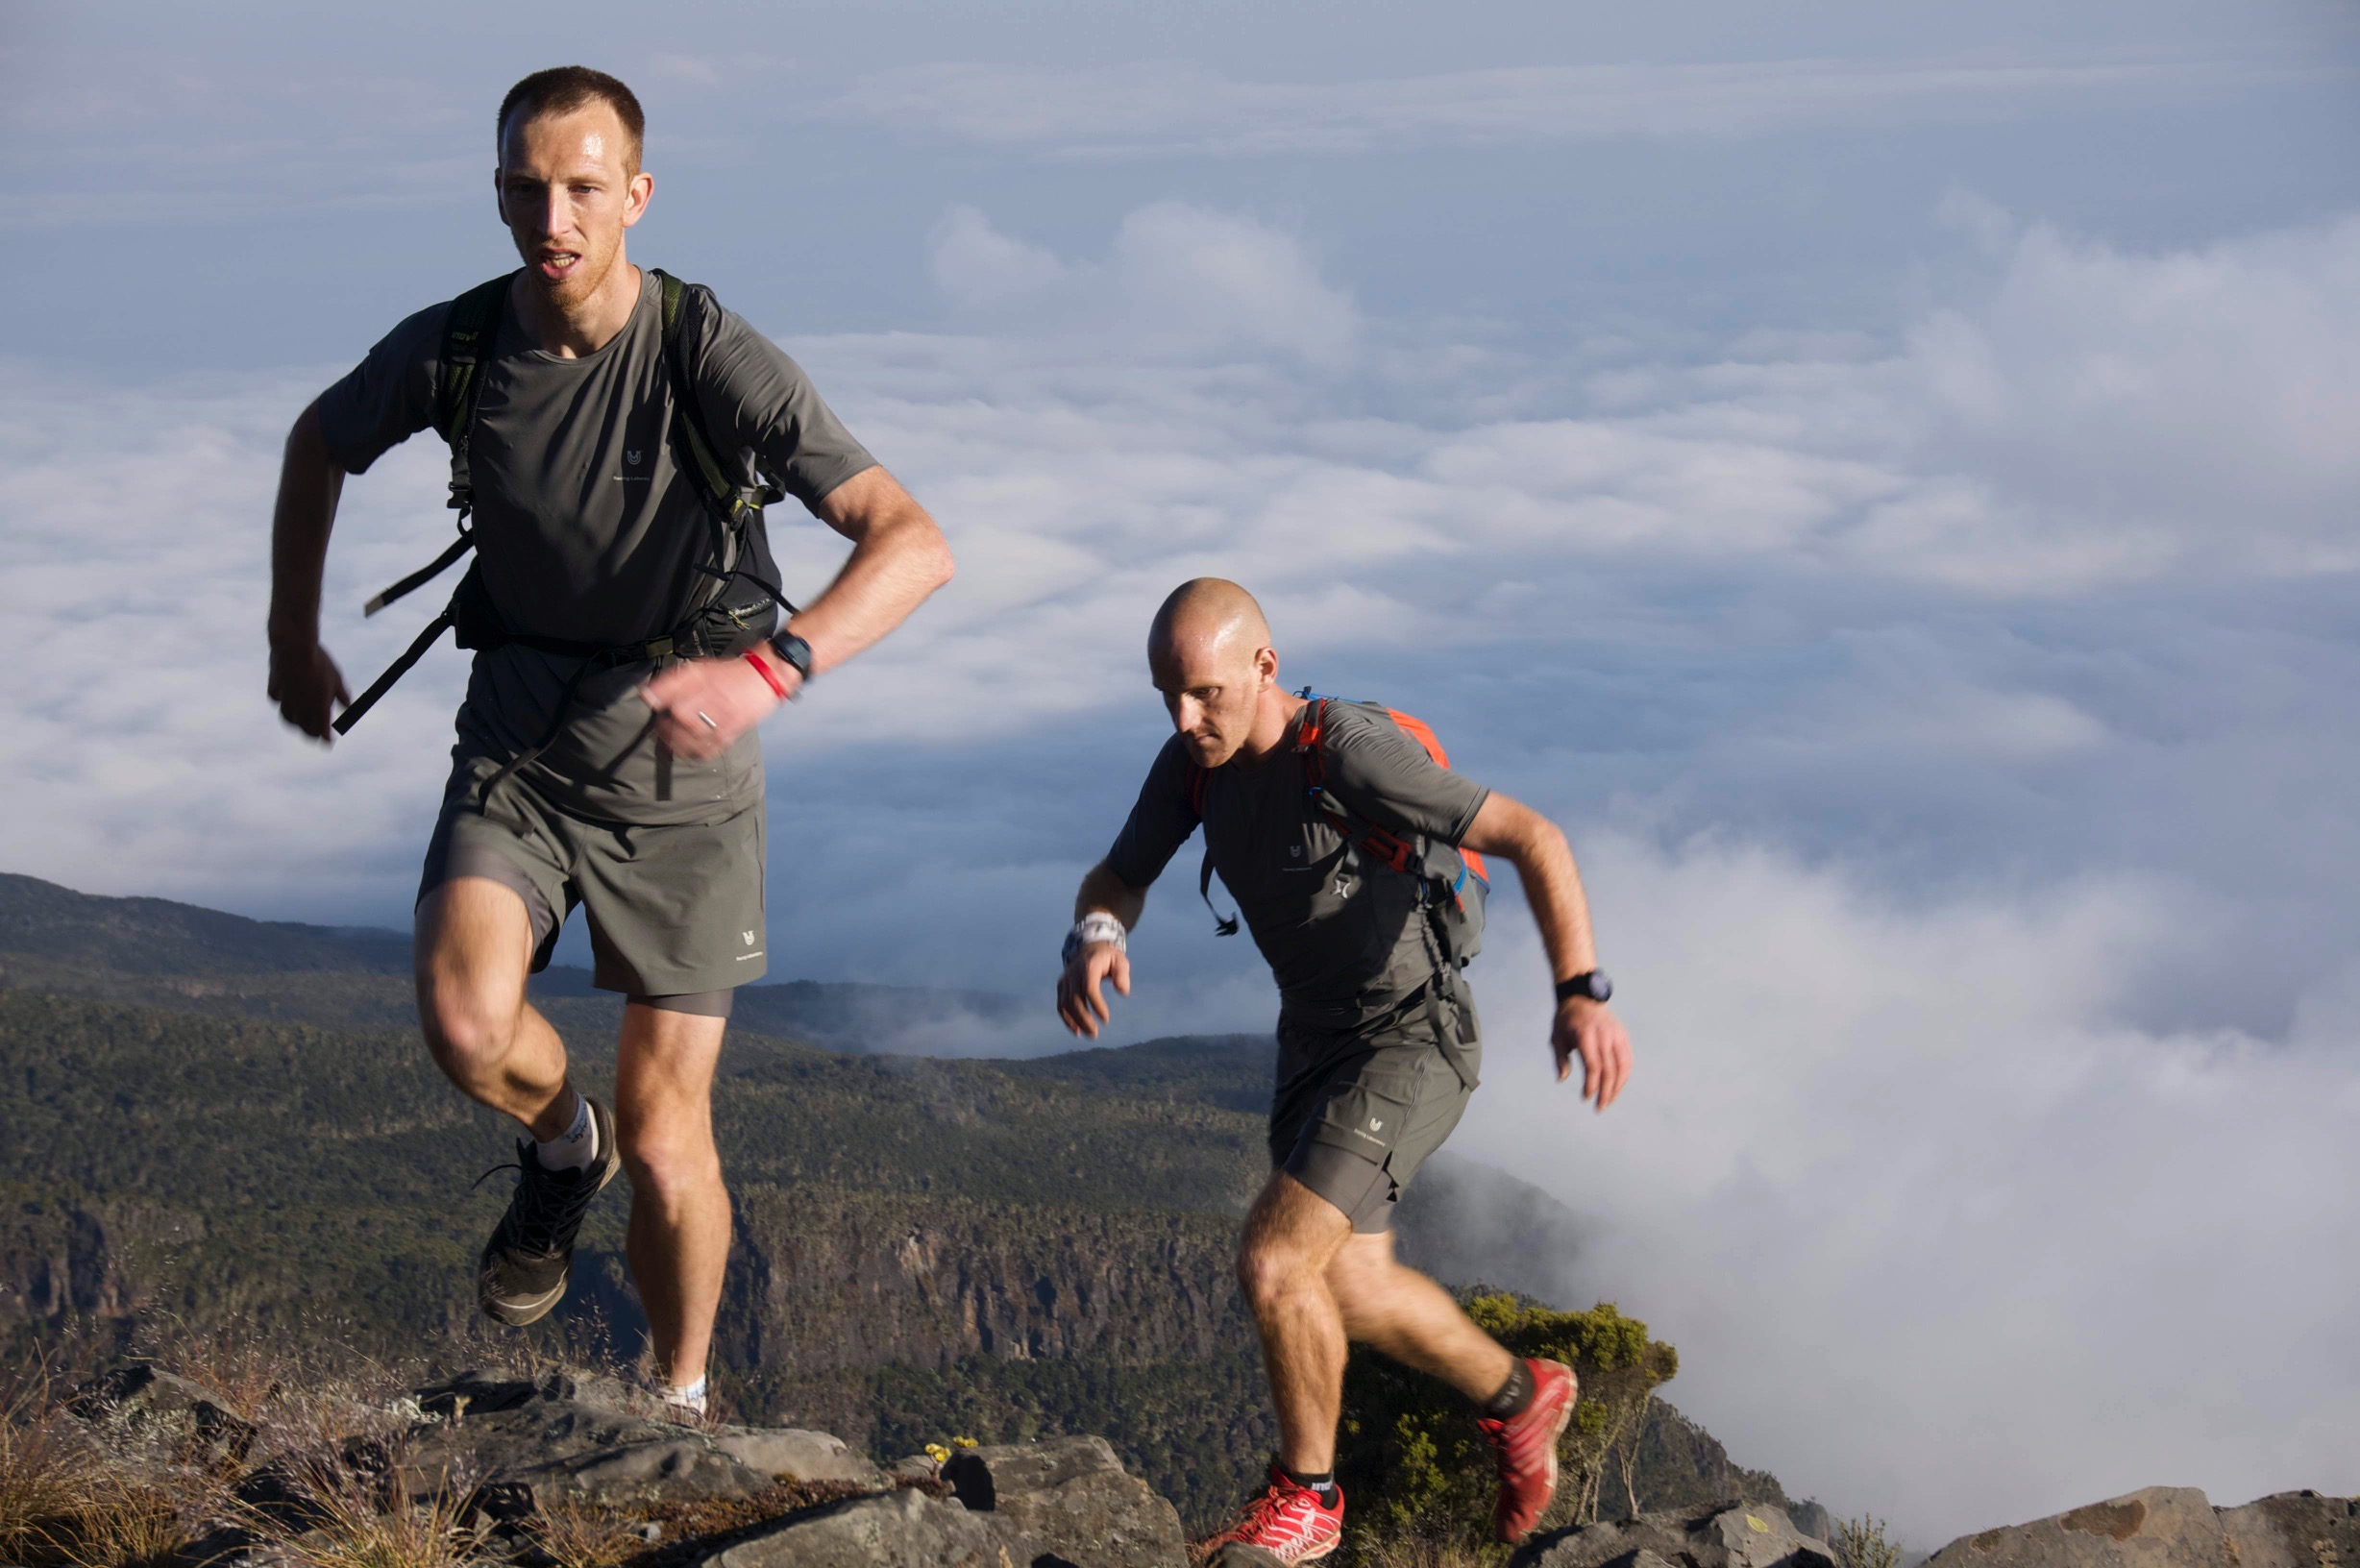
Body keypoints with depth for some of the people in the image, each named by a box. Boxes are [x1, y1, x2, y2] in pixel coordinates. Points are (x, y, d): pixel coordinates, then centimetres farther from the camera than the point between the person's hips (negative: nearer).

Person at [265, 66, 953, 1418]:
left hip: (681, 761, -2)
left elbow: (915, 543, -31)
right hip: (522, 736, 2)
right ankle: (562, 1146, 10)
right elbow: (321, 443, 13)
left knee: (665, 1139, 2)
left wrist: (772, 667, -47)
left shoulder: (714, 357, -23)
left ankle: (682, 1405, 28)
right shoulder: (451, 347, -12)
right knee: (467, 1024, -26)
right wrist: (294, 639, 14)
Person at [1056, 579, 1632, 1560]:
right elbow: (1116, 879, 1)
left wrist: (1580, 993, -42)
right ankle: (1517, 1398, 42)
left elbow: (1533, 839, -29)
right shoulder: (1193, 759, -5)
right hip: (1317, 1044, 8)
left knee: (1272, 1262, -19)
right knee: (1350, 1293, 17)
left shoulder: (1348, 752, -28)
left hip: (1410, 1045, -8)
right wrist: (1094, 939, -25)